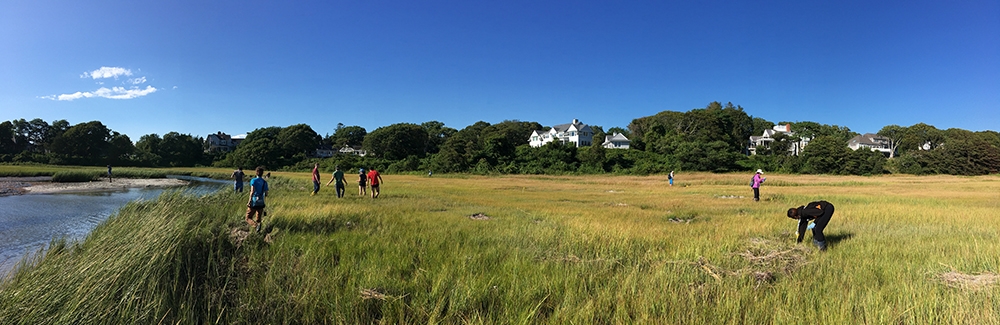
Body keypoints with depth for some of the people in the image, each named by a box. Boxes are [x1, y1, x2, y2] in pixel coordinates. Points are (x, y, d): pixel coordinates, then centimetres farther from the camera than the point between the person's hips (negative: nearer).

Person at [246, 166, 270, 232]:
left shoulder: (253, 180, -5)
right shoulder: (265, 182, 6)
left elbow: (252, 191, -18)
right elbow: (266, 194, 8)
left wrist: (249, 200, -15)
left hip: (254, 202, -4)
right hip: (261, 203, 4)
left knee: (248, 218, 2)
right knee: (258, 219, 15)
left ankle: (256, 225, -24)